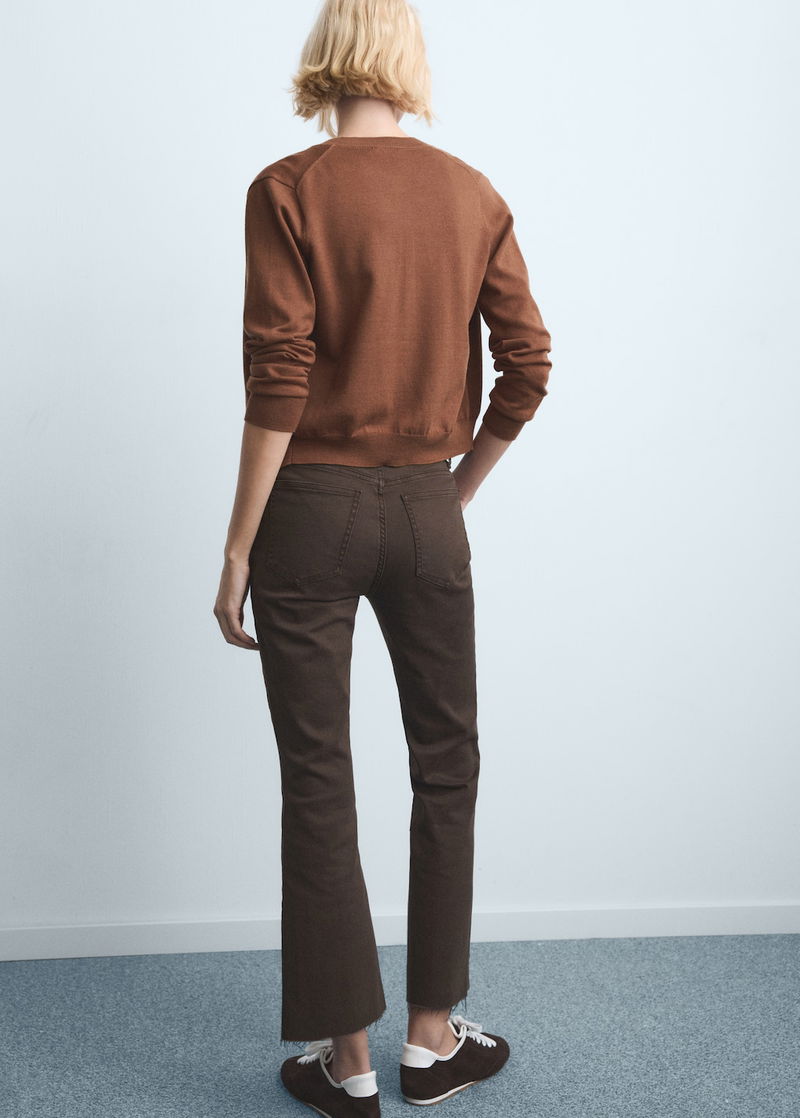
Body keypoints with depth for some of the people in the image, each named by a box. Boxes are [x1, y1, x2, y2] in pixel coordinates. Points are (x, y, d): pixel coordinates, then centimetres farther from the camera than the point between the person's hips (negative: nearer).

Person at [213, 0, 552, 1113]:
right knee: (446, 768, 15)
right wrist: (459, 487, 14)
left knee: (318, 781, 7)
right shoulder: (474, 195, 3)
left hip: (311, 509, -2)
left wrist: (237, 551, -8)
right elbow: (528, 367, 1)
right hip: (427, 513, 3)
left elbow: (278, 385, -13)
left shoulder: (288, 190, -7)